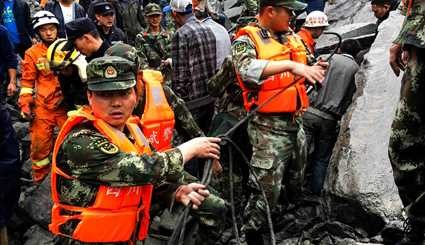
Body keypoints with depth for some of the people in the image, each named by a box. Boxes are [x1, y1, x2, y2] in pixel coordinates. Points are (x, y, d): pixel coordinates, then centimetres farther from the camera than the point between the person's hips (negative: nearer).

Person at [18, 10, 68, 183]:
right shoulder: (32, 53, 1)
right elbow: (27, 81, 4)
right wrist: (25, 103, -3)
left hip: (67, 103, 1)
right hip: (43, 105, -1)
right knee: (40, 142, 3)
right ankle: (39, 178, 21)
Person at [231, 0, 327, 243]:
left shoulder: (292, 37, 11)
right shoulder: (247, 40, -11)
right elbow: (247, 69, -32)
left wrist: (313, 69, 2)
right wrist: (290, 65, -39)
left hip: (296, 121, 8)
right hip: (269, 126, -7)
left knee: (296, 183, 21)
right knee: (267, 189, -2)